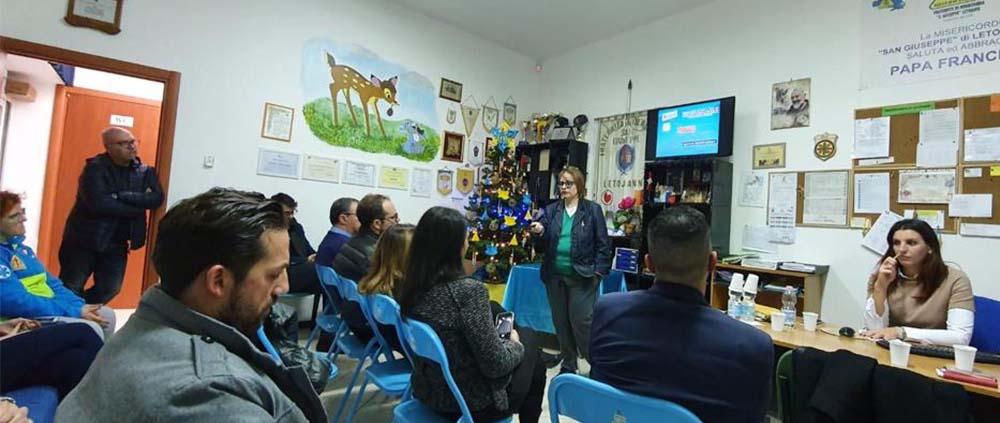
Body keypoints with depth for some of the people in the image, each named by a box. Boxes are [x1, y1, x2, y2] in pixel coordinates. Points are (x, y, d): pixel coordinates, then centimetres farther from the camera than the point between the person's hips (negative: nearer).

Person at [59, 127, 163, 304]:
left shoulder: (144, 171, 2)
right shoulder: (95, 167, -12)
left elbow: (157, 198, -13)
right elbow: (98, 203, -24)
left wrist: (121, 196, -22)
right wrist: (138, 206, -17)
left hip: (117, 243, 4)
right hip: (85, 239, -4)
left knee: (109, 289, 10)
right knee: (70, 289, 6)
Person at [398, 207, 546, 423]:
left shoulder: (412, 285, -7)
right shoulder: (468, 290, -28)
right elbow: (496, 365, -22)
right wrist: (515, 344, -3)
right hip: (472, 403, -6)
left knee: (492, 310, 20)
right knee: (528, 337, 17)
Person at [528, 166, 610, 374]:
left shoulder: (592, 210, 0)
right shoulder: (551, 210, 9)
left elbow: (603, 244, 0)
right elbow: (545, 244, 8)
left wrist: (598, 272, -7)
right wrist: (540, 233, -14)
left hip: (582, 276, -4)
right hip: (555, 275, 4)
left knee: (581, 321, -3)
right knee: (560, 321, 12)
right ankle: (568, 364, 29)